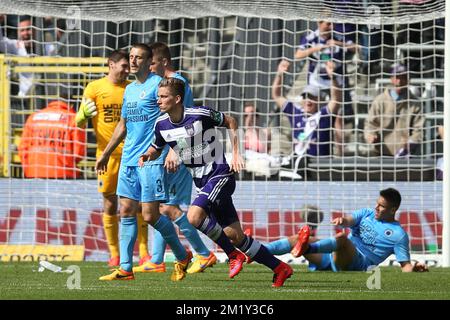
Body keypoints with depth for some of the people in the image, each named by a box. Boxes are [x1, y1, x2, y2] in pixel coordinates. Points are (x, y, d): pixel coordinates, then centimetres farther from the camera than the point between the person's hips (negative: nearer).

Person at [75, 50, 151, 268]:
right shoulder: (95, 88, 1)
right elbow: (79, 123, 0)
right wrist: (84, 114, -21)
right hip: (107, 154, -2)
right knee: (110, 204, 1)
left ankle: (144, 253, -1)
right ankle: (114, 255, 9)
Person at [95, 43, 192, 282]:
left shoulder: (157, 84, -7)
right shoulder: (129, 89, 18)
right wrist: (105, 154, 29)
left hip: (152, 161, -8)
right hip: (128, 160, 8)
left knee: (150, 215, -7)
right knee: (126, 212, 3)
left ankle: (182, 257, 12)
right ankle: (125, 268, 4)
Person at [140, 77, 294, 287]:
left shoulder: (200, 115, -16)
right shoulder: (161, 125, 0)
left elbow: (230, 122, -1)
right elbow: (157, 148, 19)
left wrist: (236, 153, -6)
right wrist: (147, 155, -4)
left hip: (219, 175, -7)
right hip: (202, 183, 7)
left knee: (194, 216, -27)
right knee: (234, 236, 3)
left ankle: (233, 255, -7)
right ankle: (280, 268, 15)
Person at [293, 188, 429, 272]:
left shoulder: (399, 235, 5)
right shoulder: (367, 213, 20)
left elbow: (405, 265, 4)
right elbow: (350, 220, 0)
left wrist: (413, 268, -21)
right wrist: (343, 220, -25)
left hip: (358, 263, -7)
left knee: (342, 237, -37)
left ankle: (307, 248, -59)